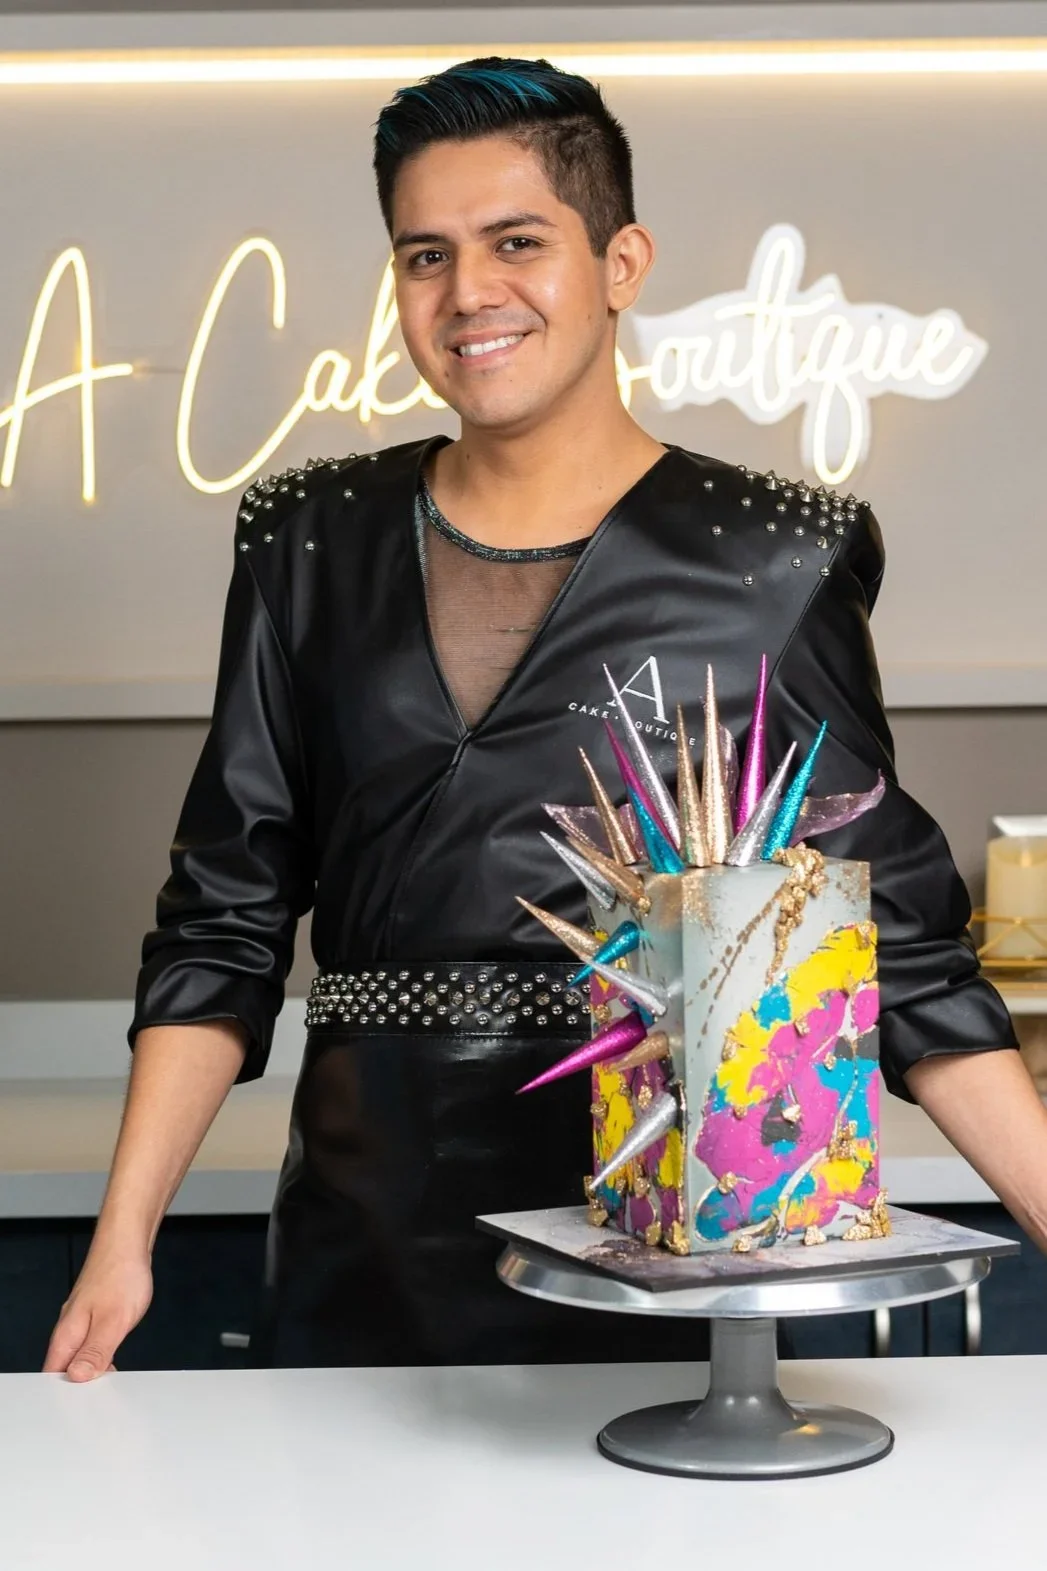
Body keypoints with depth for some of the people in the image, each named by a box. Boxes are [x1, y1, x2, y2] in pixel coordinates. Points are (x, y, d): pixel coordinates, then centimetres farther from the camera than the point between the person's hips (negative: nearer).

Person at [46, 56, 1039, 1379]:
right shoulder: (313, 548, 6)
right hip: (363, 1260, 3)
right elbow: (224, 923, 7)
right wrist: (121, 1240, 1)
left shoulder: (771, 567, -3)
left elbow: (899, 938, -1)